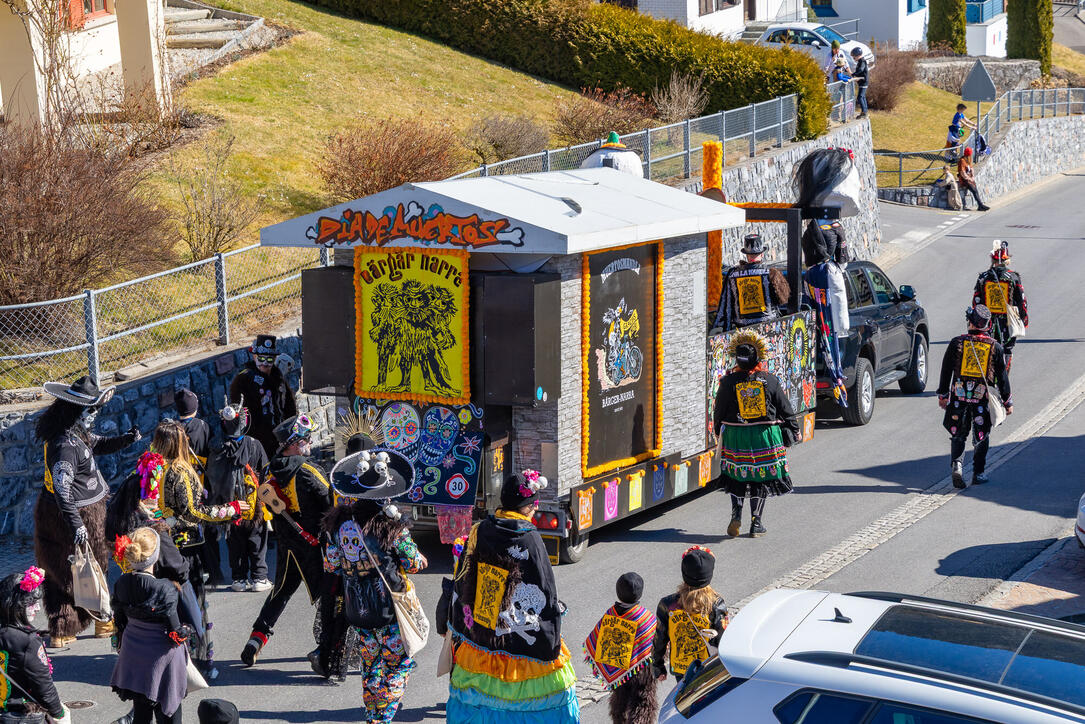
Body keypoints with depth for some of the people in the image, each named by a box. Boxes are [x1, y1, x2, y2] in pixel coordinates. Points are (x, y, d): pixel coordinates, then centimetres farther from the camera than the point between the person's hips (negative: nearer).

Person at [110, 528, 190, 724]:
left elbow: (120, 621, 5)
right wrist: (184, 633, 4)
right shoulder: (164, 589, -25)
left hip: (133, 653, 6)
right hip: (161, 657, -6)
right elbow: (174, 631, -18)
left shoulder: (121, 584, -8)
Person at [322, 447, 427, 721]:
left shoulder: (339, 522, -7)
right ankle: (382, 715, 3)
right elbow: (412, 564, -10)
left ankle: (371, 713, 31)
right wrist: (421, 559, 12)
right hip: (389, 607, -5)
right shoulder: (392, 526, -21)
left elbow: (330, 565, 3)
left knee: (371, 663, 21)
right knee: (400, 662, 10)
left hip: (356, 608, 5)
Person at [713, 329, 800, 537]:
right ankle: (756, 523, 13)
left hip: (735, 436, 0)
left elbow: (719, 411, 1)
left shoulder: (729, 382, -7)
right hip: (765, 438, 0)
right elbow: (785, 409, 3)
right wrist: (794, 431, 17)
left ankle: (736, 515, -1)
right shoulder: (770, 380, -5)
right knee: (761, 478, 11)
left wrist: (719, 432, 19)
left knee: (736, 478, 15)